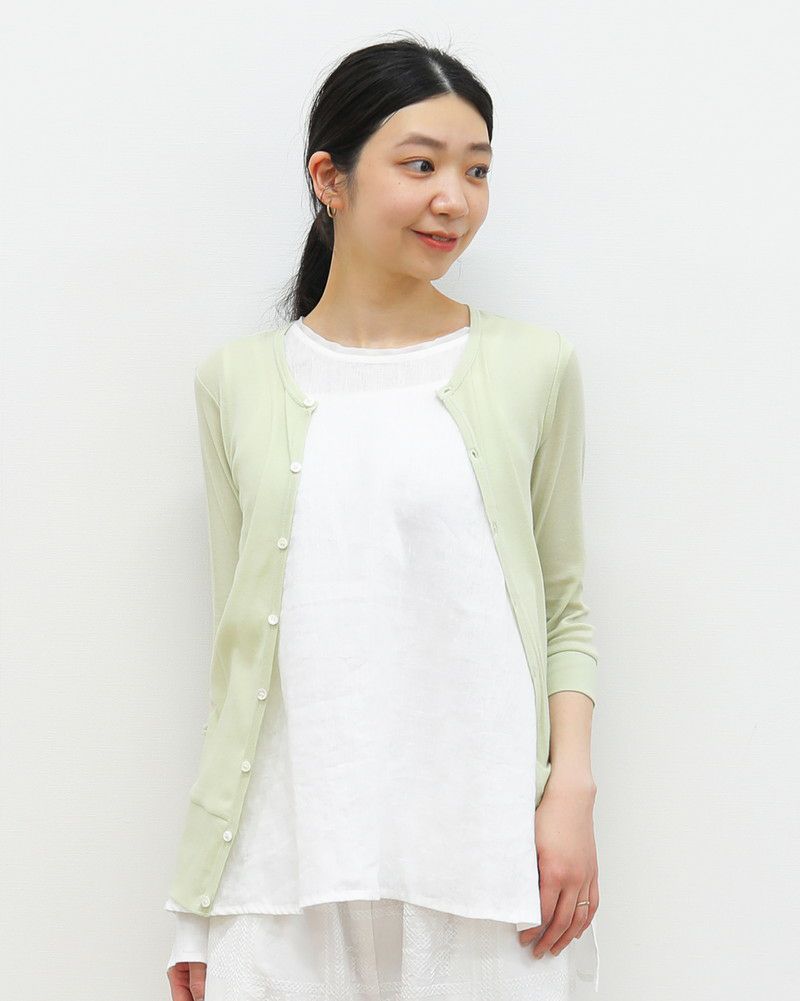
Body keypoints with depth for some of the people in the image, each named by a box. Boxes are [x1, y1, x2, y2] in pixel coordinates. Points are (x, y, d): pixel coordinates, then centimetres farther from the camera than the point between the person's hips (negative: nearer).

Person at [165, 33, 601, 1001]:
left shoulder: (533, 366, 3)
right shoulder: (236, 381, 6)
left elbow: (565, 606, 7)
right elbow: (238, 631, 9)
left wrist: (572, 789, -7)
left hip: (480, 849, 0)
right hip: (289, 848, 1)